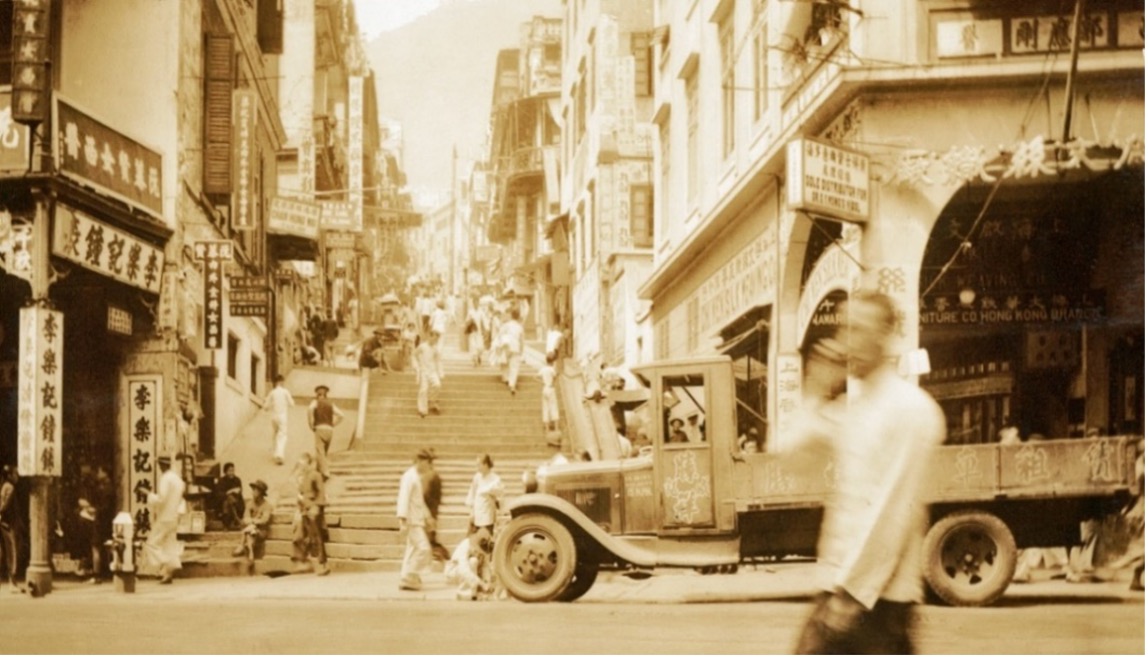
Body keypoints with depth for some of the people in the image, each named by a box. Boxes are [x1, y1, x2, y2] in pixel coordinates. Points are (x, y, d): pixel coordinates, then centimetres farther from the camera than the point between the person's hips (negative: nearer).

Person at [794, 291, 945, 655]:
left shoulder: (911, 409, -12)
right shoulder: (856, 406, 15)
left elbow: (894, 509, -18)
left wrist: (854, 592, -18)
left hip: (879, 594, -8)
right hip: (843, 587, 8)